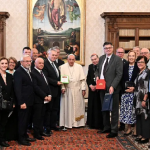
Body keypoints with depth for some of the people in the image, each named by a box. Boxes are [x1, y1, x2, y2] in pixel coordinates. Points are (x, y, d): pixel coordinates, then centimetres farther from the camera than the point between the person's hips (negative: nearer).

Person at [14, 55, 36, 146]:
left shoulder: (28, 71, 13)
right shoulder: (18, 72, -14)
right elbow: (17, 89, -18)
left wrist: (31, 100, 8)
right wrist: (21, 102, -22)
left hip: (29, 101, 8)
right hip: (23, 102, -8)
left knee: (27, 120, 17)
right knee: (22, 120, 2)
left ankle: (25, 136, 29)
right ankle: (21, 139, 14)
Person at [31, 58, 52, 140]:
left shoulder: (43, 73, 17)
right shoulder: (33, 73, -11)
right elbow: (36, 87, -16)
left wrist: (49, 95, 3)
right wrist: (44, 96, -15)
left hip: (45, 99, 8)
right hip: (38, 99, -7)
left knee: (42, 116, 12)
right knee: (37, 117, 1)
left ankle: (41, 131, 21)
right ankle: (36, 134, 10)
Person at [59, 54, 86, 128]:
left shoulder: (79, 67, 6)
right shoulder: (63, 67, 2)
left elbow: (82, 79, 5)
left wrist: (83, 89, -1)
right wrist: (62, 87, -13)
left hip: (77, 90, 1)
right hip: (67, 90, -1)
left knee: (78, 106, 5)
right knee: (67, 107, 1)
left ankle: (78, 122, 13)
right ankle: (67, 123, 8)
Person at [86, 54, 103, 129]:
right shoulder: (90, 66, 12)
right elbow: (88, 78, 13)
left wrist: (97, 86, -14)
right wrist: (90, 85, -3)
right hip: (92, 89, 5)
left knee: (99, 107, -3)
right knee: (92, 106, 8)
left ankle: (99, 124, 5)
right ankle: (92, 123, 16)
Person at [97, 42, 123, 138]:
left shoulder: (117, 59, -8)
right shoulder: (101, 58, 12)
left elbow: (119, 75, -13)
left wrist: (112, 86, -20)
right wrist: (98, 77, 3)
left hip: (112, 89, -6)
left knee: (114, 110, 3)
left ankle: (114, 131, 12)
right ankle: (107, 127, 30)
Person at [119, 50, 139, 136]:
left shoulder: (138, 66, -1)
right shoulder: (125, 66, 9)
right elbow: (122, 79, 8)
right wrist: (125, 89, -3)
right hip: (126, 91, 3)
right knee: (127, 109, 4)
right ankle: (129, 128, 15)